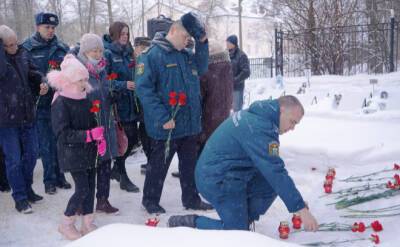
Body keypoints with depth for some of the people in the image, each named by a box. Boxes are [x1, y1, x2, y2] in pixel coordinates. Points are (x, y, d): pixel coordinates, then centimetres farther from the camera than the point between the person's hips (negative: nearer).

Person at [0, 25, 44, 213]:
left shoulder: (22, 54, 3)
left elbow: (33, 72, 17)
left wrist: (41, 83, -3)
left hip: (27, 116, 6)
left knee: (31, 154, 16)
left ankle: (27, 189, 34)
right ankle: (20, 197, 15)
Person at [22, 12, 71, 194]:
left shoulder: (62, 48, 8)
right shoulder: (27, 48, 0)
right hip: (41, 104, -2)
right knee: (46, 145, 3)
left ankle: (60, 176, 23)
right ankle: (49, 180, 14)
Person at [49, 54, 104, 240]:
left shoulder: (85, 98, 5)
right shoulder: (61, 102, -14)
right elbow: (63, 134, -19)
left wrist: (100, 138, -4)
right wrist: (90, 135, -25)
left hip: (89, 152, 7)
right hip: (72, 153, -6)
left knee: (91, 186, 9)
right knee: (82, 189, -6)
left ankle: (88, 225, 23)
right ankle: (66, 224, 15)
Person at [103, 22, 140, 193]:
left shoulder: (128, 53, 14)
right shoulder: (107, 54, -9)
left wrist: (135, 84, 4)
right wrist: (123, 85, -23)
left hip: (130, 103, 7)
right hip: (116, 105, -7)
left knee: (132, 139, 9)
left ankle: (116, 169, 31)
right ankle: (123, 178, 14)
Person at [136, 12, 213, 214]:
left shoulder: (186, 55, 10)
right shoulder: (151, 55, -14)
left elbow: (201, 69, 19)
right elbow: (143, 88, -19)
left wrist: (202, 43, 4)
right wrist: (162, 118, -23)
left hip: (190, 123, 7)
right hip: (166, 126, -7)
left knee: (190, 164, 17)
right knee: (159, 165, 9)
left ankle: (191, 199, 32)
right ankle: (150, 200, 27)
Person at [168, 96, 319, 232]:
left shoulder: (257, 115, 6)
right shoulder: (259, 128, -25)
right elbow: (275, 171, -28)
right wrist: (301, 208, -25)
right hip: (218, 180, -10)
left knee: (272, 184, 3)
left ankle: (242, 222, 12)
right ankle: (189, 222, 5)